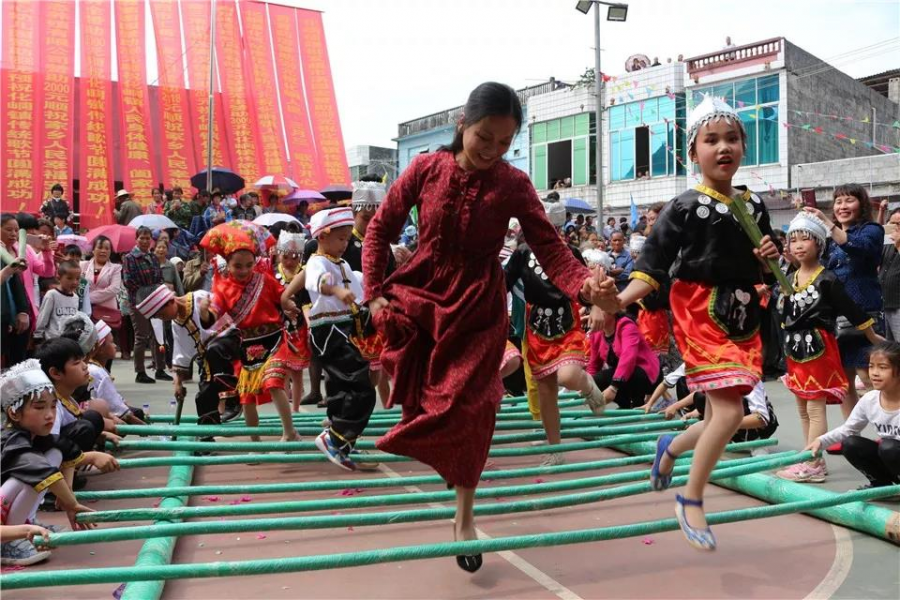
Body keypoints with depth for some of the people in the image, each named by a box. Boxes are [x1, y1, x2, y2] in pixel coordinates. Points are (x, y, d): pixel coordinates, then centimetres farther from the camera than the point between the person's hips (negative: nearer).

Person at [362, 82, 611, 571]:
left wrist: (583, 283, -33)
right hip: (419, 299, 1)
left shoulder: (513, 184, -8)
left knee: (470, 411, 3)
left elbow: (549, 247, -14)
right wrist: (375, 292, -6)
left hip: (478, 309, -1)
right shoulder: (426, 169, -7)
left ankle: (464, 519, 22)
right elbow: (381, 229, 1)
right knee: (418, 398, 3)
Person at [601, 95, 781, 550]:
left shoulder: (754, 206, 8)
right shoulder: (685, 207, -8)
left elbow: (766, 271, 19)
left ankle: (671, 446, 39)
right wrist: (620, 300, -26)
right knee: (730, 411, -14)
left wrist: (770, 257, -4)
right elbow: (652, 265, -12)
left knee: (722, 414, 8)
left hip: (744, 317, 6)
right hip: (700, 314, -6)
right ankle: (691, 501, 5)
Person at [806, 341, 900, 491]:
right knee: (850, 444, -15)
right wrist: (821, 441, -11)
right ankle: (881, 484, 6)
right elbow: (848, 429, 3)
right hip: (888, 457, 5)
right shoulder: (868, 400, -9)